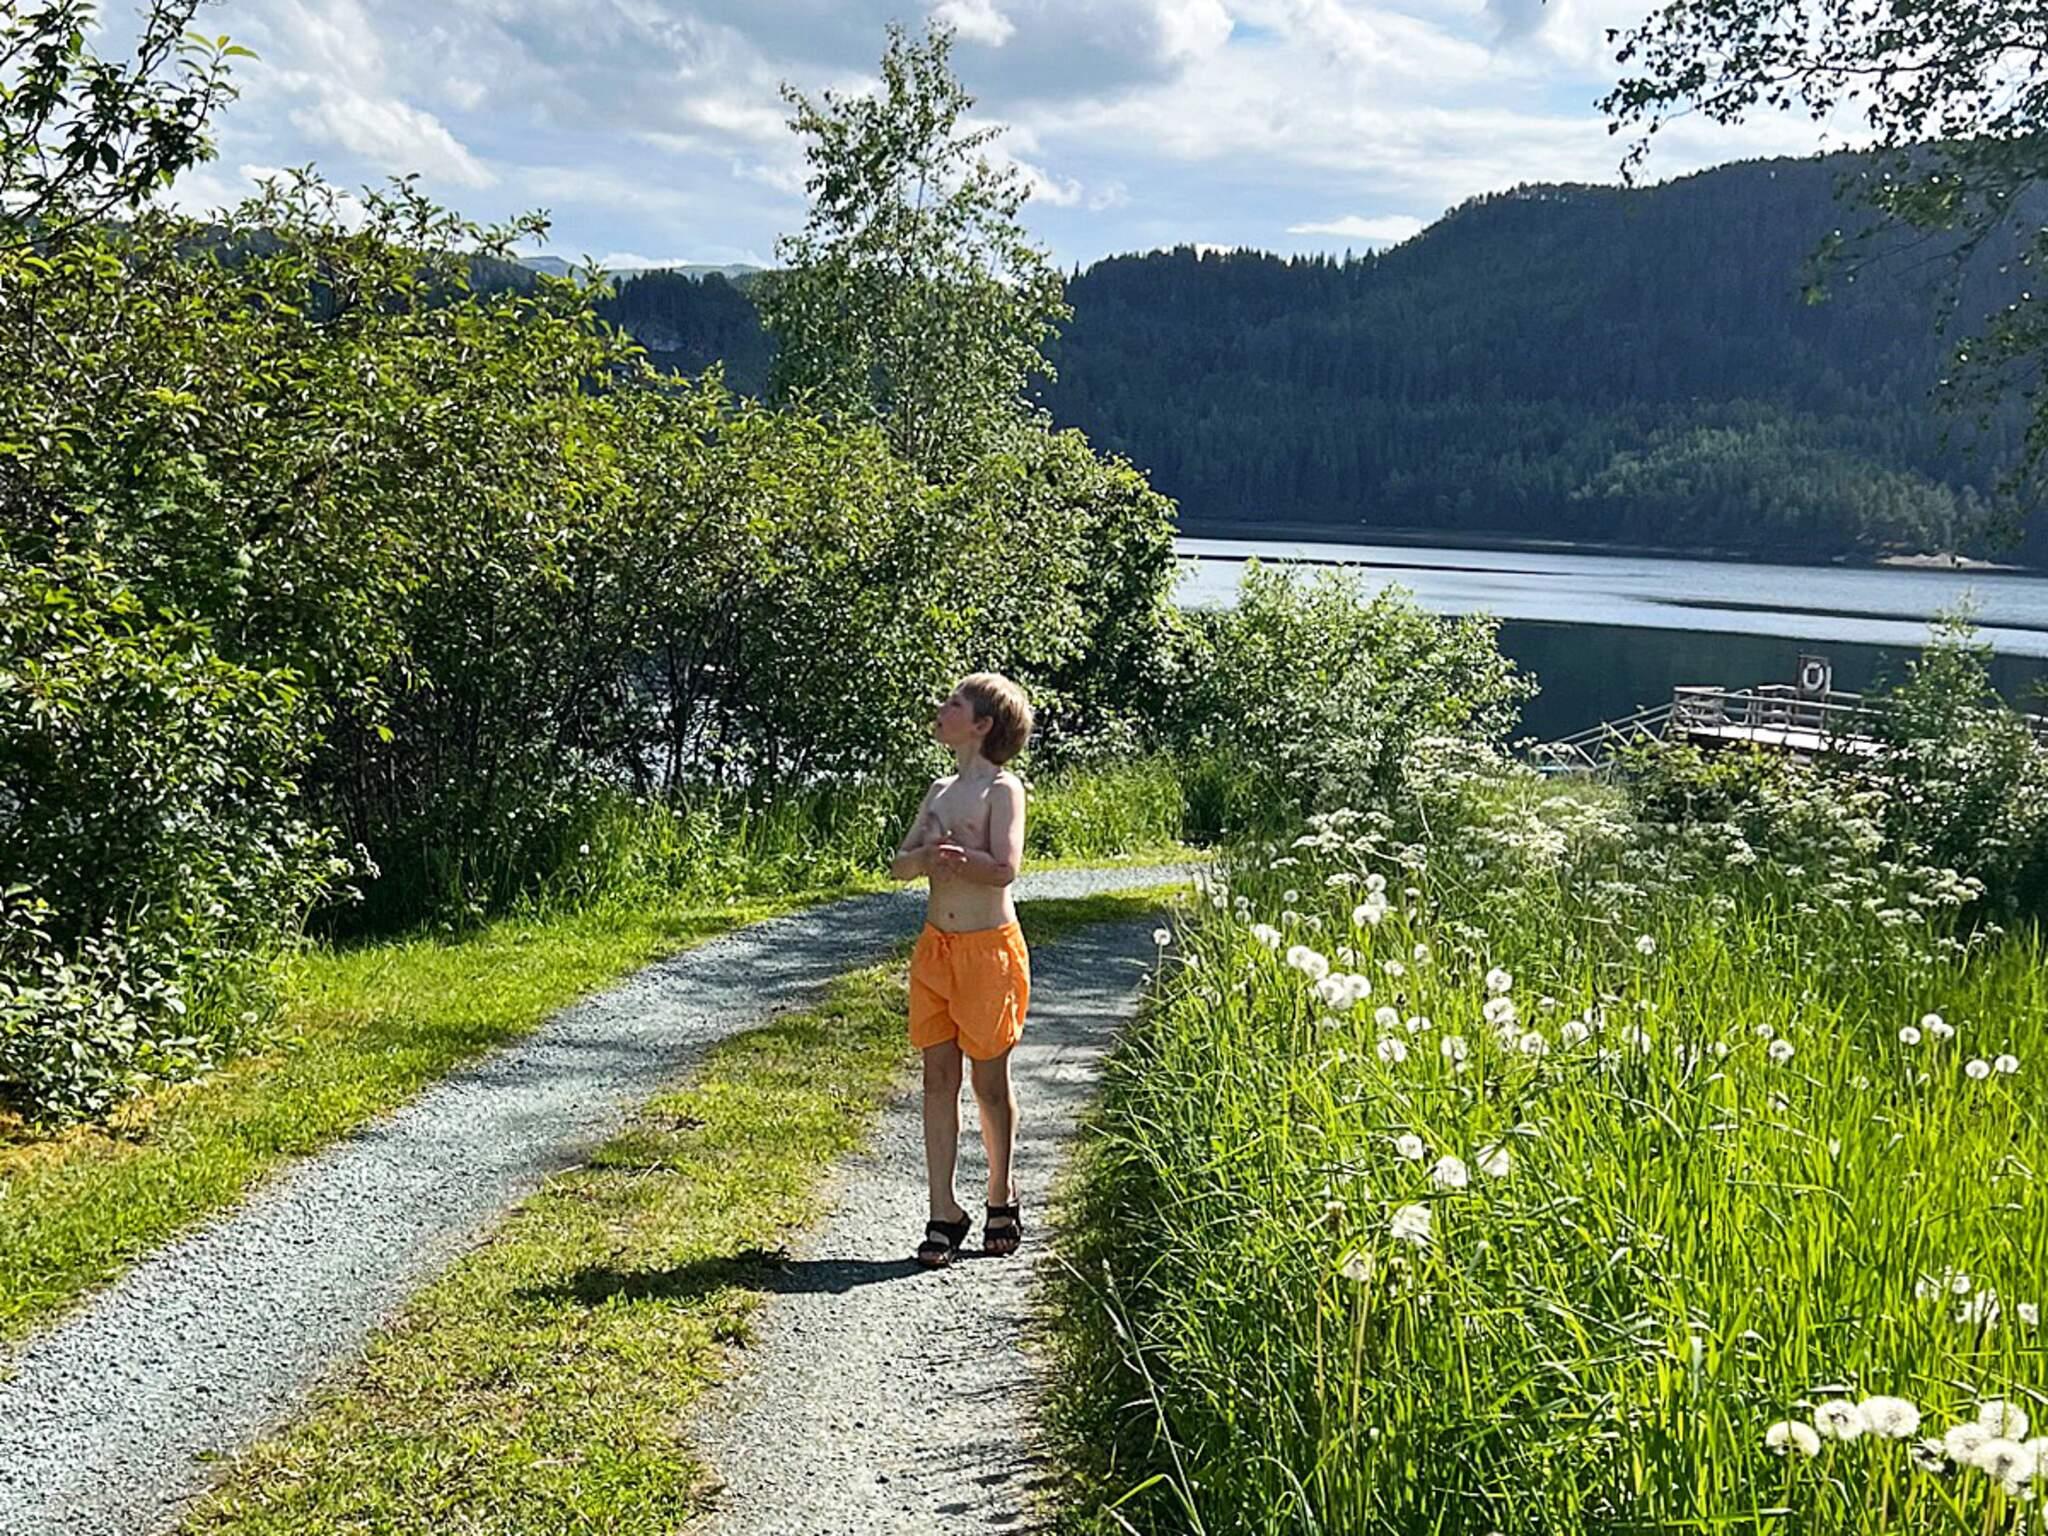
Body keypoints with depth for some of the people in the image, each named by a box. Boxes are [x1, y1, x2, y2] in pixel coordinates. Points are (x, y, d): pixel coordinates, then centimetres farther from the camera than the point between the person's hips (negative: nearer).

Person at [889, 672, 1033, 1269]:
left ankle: (1001, 1197, 24)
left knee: (990, 1081, 6)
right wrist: (931, 856, -14)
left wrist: (945, 855, -16)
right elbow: (899, 864, 6)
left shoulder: (1003, 788, -8)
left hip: (988, 948, -6)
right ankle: (944, 1214, 10)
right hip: (935, 947, 6)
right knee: (939, 1080, 5)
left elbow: (1004, 867, -22)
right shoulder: (940, 790, 13)